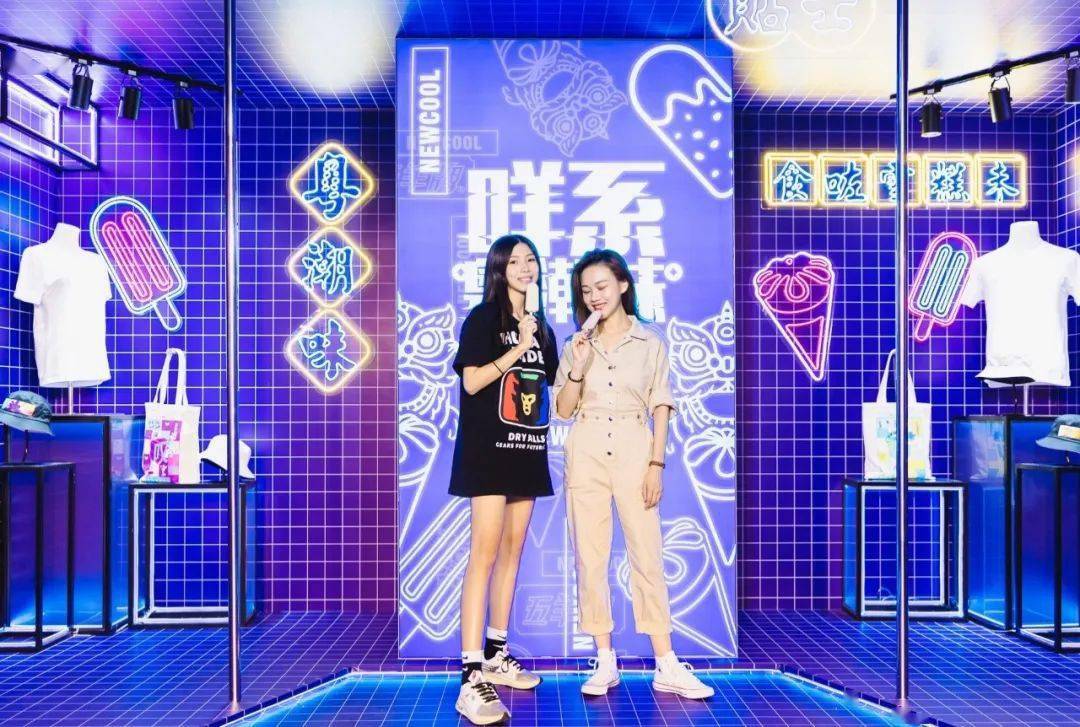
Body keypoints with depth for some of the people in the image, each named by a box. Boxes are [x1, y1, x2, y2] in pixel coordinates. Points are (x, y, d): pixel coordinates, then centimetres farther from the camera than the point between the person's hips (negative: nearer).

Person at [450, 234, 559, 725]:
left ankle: (496, 656, 22)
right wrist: (519, 347, -18)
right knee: (485, 554, -13)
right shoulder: (482, 318, -4)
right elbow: (472, 381, -16)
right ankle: (471, 679, -13)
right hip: (488, 450, -7)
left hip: (527, 452, 7)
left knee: (512, 552, 11)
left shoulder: (541, 327, 16)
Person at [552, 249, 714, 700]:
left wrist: (656, 463, -5)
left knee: (648, 556, -1)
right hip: (586, 454, 2)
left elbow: (660, 408, 4)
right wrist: (579, 366, -9)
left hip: (634, 451, -2)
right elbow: (563, 410, 5)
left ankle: (666, 666, 6)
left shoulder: (650, 344, 5)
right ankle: (605, 662, 13)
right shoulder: (576, 345, 9)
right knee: (590, 558, 3)